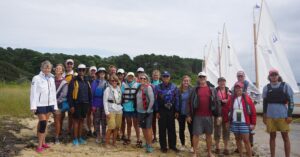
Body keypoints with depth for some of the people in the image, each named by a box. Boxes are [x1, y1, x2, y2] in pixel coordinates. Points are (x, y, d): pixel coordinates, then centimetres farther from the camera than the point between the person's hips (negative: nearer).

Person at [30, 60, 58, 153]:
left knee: (44, 123, 11)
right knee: (42, 123, -9)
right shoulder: (36, 78, -6)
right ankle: (39, 145, -1)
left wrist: (55, 105, 9)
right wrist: (33, 106, -18)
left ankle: (43, 142, 19)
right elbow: (33, 92, -11)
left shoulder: (52, 79, 11)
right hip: (40, 104, -5)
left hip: (49, 104, 5)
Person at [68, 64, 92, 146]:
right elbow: (70, 94, -8)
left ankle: (80, 137, 22)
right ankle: (75, 138, 9)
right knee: (76, 120, 1)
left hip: (85, 104, 5)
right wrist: (71, 105, -13)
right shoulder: (74, 81, -5)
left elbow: (89, 93, 15)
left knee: (82, 120, 12)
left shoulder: (86, 82, 12)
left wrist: (90, 103, 8)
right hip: (77, 104, -5)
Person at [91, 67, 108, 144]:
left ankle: (103, 136, 16)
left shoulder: (107, 83, 8)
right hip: (97, 104, -2)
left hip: (105, 104, 2)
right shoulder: (95, 82, 0)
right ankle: (98, 136, 14)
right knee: (96, 121, 4)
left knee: (104, 121, 7)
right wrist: (93, 105, -7)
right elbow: (92, 93, -2)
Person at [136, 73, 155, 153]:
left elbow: (152, 99, -17)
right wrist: (137, 108, 11)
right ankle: (147, 143, 29)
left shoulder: (148, 87, -12)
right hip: (140, 111, 7)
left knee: (148, 128, -3)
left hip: (147, 111, -7)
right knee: (143, 128, 14)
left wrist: (148, 110, -16)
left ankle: (150, 145, 4)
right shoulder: (139, 87, 8)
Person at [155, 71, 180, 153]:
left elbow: (177, 99, 2)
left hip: (171, 110, 1)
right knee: (162, 129, 4)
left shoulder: (174, 87, 0)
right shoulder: (158, 87, -1)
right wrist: (157, 111, -4)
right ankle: (163, 146, 14)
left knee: (172, 128, 7)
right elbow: (156, 100, 0)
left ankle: (172, 145, 19)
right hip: (162, 110, -1)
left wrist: (177, 111, 0)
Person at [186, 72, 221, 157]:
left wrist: (219, 115, -1)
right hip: (197, 116, -1)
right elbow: (190, 103, 3)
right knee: (196, 134, 1)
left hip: (208, 116, 1)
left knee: (208, 134, 11)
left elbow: (217, 102, 4)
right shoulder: (195, 90, 3)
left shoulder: (212, 90, 5)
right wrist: (189, 115, -2)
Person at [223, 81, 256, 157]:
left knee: (246, 140, -4)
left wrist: (253, 123, -6)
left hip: (244, 123, -3)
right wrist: (226, 121, 9)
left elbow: (253, 111, -4)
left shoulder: (247, 98, -4)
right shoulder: (231, 99, 4)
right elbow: (226, 110, 10)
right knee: (238, 139, 12)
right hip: (234, 122, 3)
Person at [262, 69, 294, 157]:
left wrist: (289, 115, -8)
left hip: (283, 115, -2)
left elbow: (291, 101, -2)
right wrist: (264, 115, 10)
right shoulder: (266, 88, 6)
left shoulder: (285, 86, 0)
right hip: (270, 116, 2)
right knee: (272, 136, 9)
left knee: (285, 136, 4)